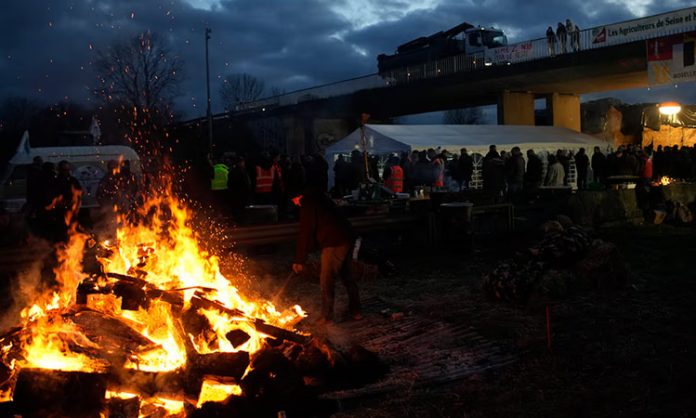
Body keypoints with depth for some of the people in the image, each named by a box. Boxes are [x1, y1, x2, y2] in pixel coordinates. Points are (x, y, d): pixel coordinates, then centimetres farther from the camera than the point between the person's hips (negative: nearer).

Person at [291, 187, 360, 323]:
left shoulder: (308, 203, -11)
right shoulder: (318, 197, 18)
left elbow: (306, 233, -12)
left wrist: (300, 260, -7)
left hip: (334, 243, -10)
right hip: (346, 239, 10)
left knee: (326, 281, -1)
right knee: (345, 275, 22)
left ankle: (326, 317, 4)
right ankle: (355, 311, 30)